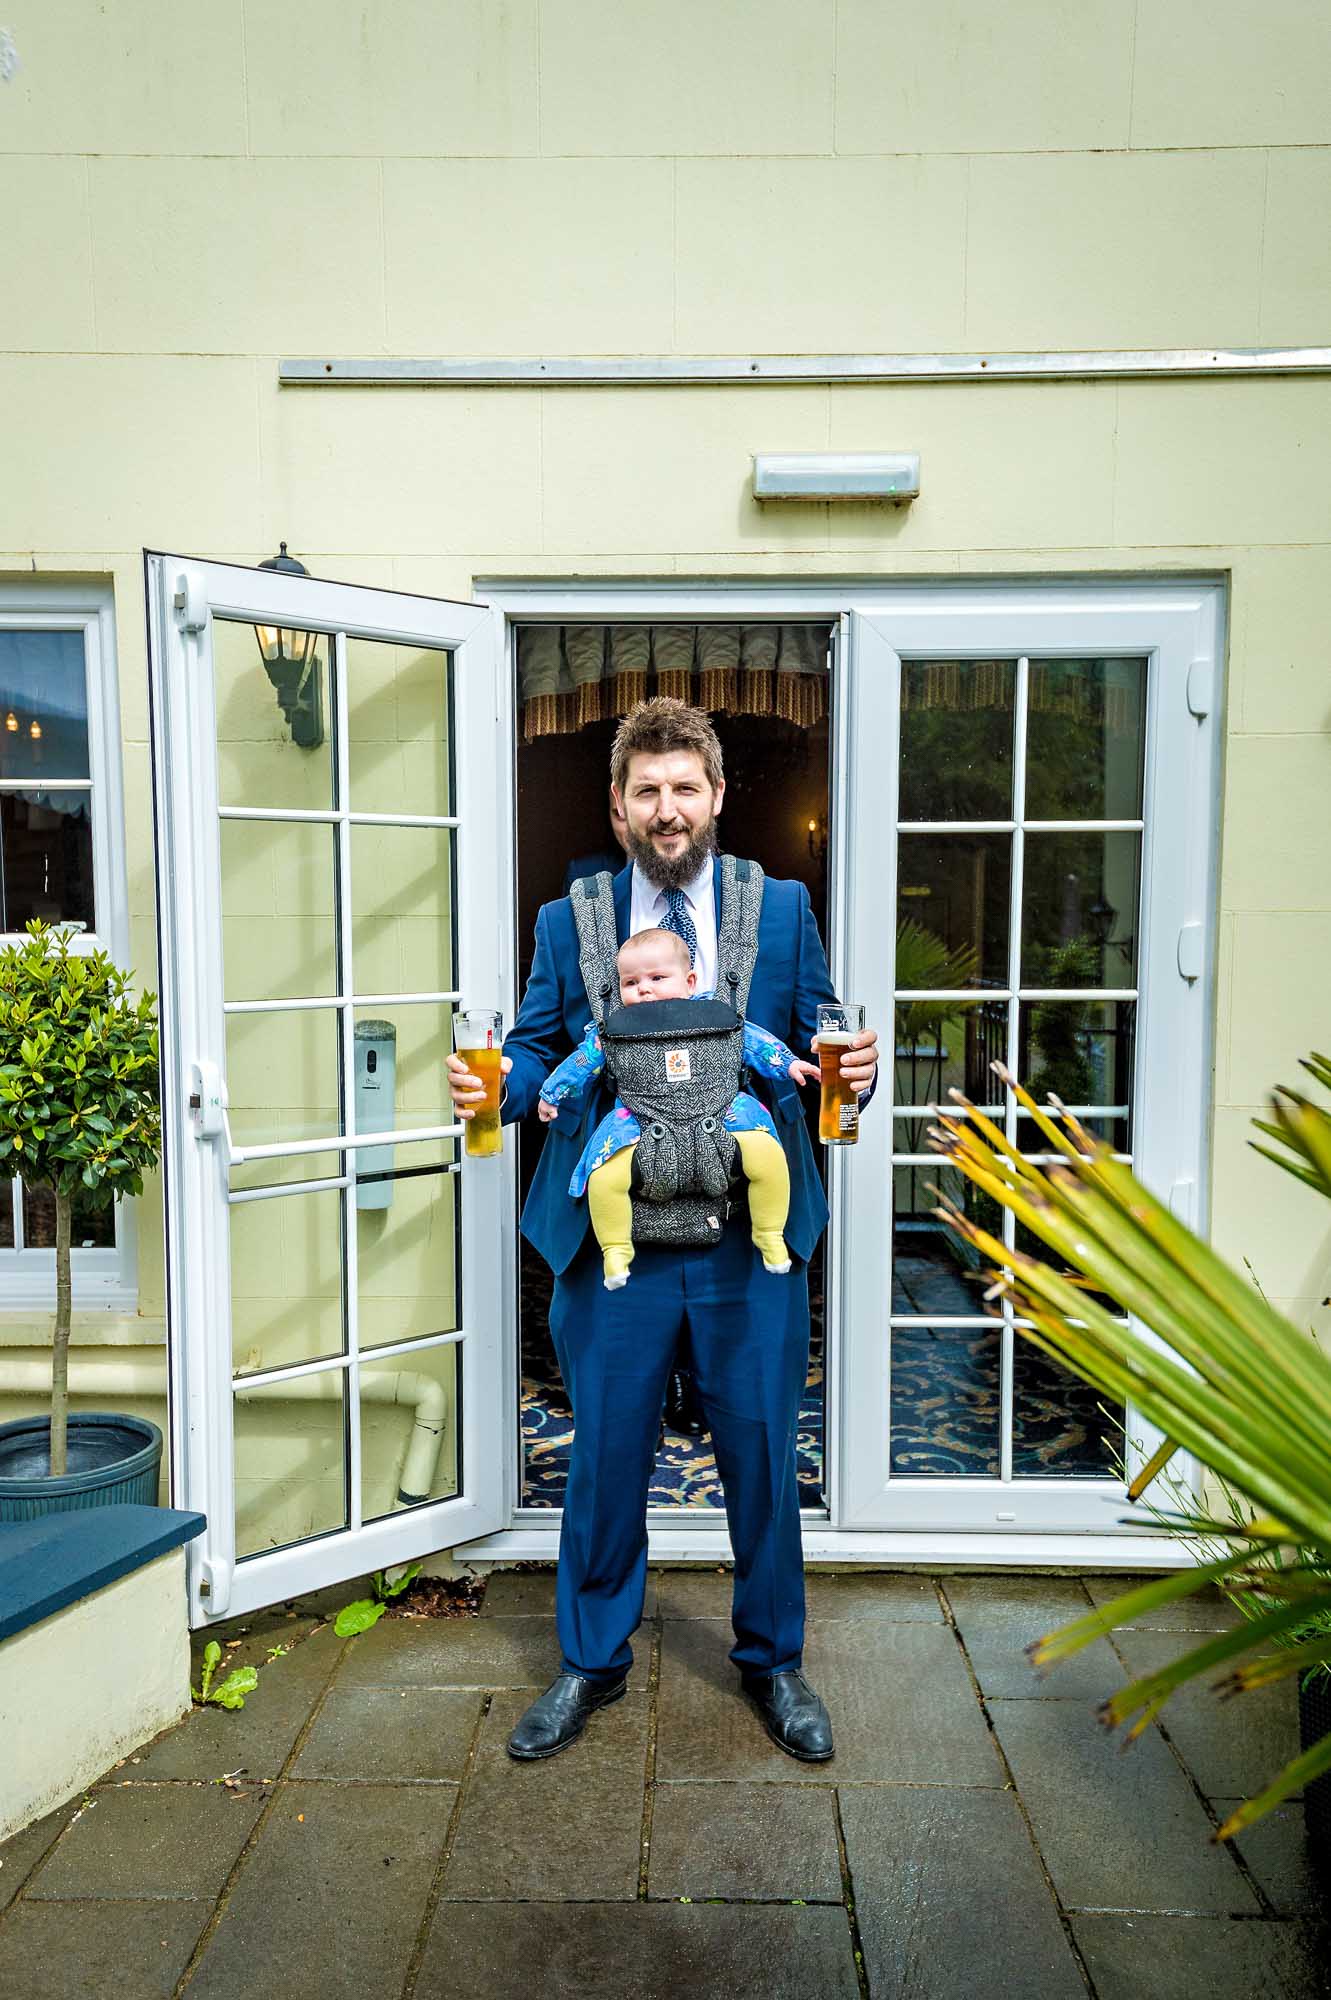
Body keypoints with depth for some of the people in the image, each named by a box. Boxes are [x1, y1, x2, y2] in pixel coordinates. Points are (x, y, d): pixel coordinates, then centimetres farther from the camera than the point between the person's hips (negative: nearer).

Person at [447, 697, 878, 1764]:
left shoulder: (783, 909, 4)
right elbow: (537, 1050, 4)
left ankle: (773, 1662, 38)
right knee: (605, 1459, 13)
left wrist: (853, 1067, -18)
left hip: (751, 1236, 0)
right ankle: (593, 1663, 37)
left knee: (763, 1459, 13)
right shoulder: (568, 921, 5)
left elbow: (819, 1040, 3)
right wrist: (492, 1082, -17)